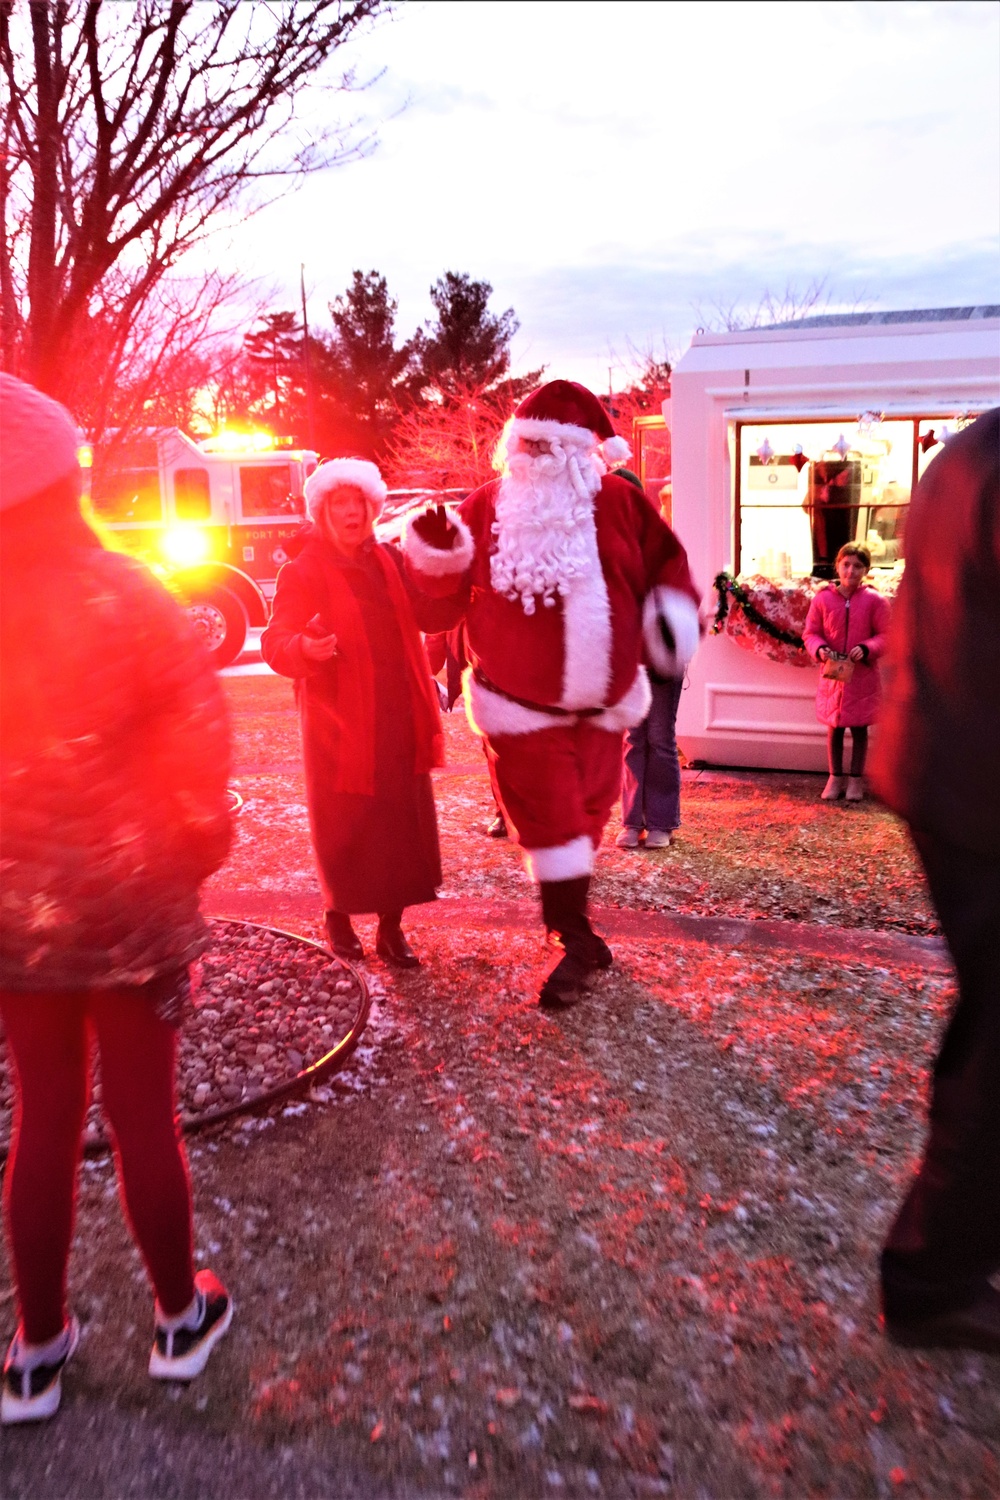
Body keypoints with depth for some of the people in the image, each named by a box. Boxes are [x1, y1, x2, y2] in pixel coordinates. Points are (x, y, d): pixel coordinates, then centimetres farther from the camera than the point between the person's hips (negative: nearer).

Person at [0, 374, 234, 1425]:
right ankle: (180, 1318, 32)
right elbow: (192, 738, -14)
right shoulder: (122, 596, -14)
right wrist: (192, 848, 2)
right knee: (142, 1113, 12)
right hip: (128, 897, -3)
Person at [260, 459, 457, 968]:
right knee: (346, 825, 4)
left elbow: (431, 614, 10)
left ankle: (391, 926, 22)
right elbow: (276, 643, -12)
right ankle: (338, 915, 28)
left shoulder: (390, 560, 11)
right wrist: (304, 648, -34)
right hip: (340, 723, -5)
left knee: (403, 823, 8)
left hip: (399, 720, 5)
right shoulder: (302, 572, -5)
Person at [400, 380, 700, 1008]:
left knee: (584, 814, 15)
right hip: (522, 701, -2)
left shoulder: (618, 502, -3)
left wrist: (674, 609, -12)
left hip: (599, 700, 2)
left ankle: (572, 925, 36)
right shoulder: (489, 504, -2)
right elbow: (453, 580, 1)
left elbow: (666, 559, 6)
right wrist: (436, 551, -20)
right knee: (549, 819, -4)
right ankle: (577, 940, 8)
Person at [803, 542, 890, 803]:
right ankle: (835, 777, 22)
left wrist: (866, 648, -19)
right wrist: (819, 649, -16)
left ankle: (856, 779, 20)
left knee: (859, 729, 8)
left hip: (863, 676, -1)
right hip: (832, 674, 1)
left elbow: (885, 636, -2)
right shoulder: (823, 599, -2)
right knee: (834, 728, 9)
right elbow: (810, 633, 3)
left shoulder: (874, 600, -4)